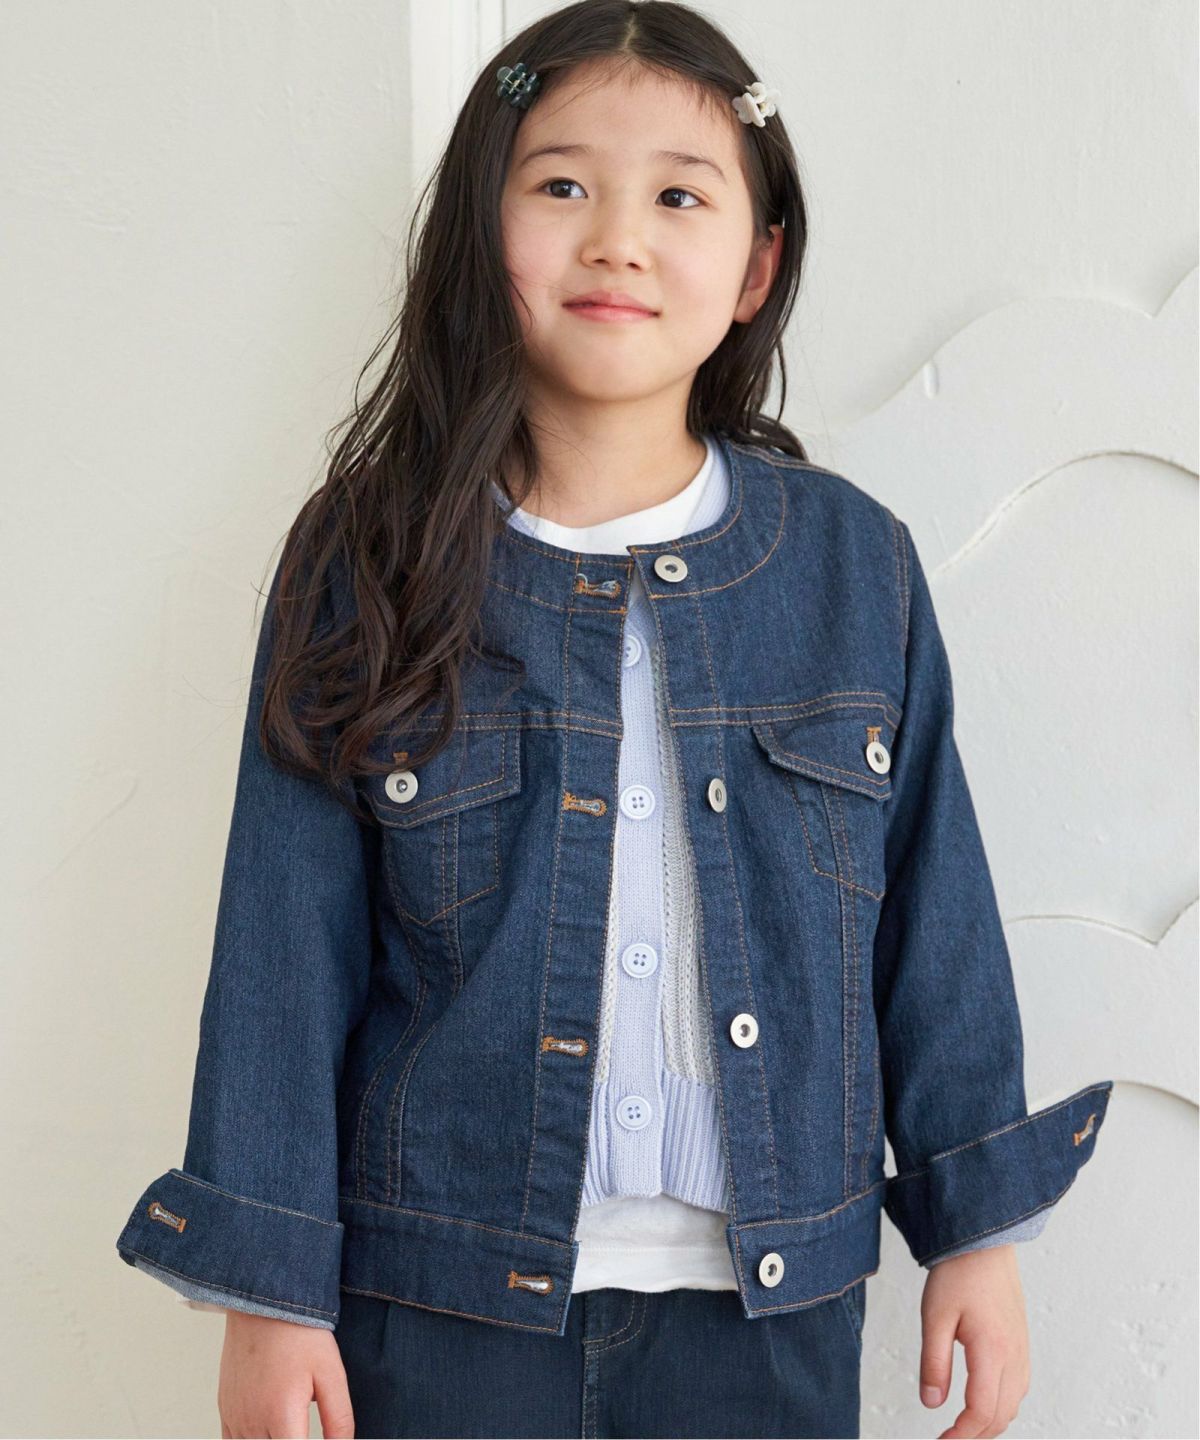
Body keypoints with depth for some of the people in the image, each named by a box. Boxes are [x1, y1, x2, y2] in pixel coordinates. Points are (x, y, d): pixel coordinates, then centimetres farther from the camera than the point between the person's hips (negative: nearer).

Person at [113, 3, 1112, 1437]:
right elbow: (285, 947, -5)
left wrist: (975, 1224, 5)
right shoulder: (367, 562, -7)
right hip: (444, 1298, -1)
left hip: (770, 1297, 2)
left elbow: (935, 915, 3)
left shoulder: (856, 564, -2)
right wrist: (271, 1289, -5)